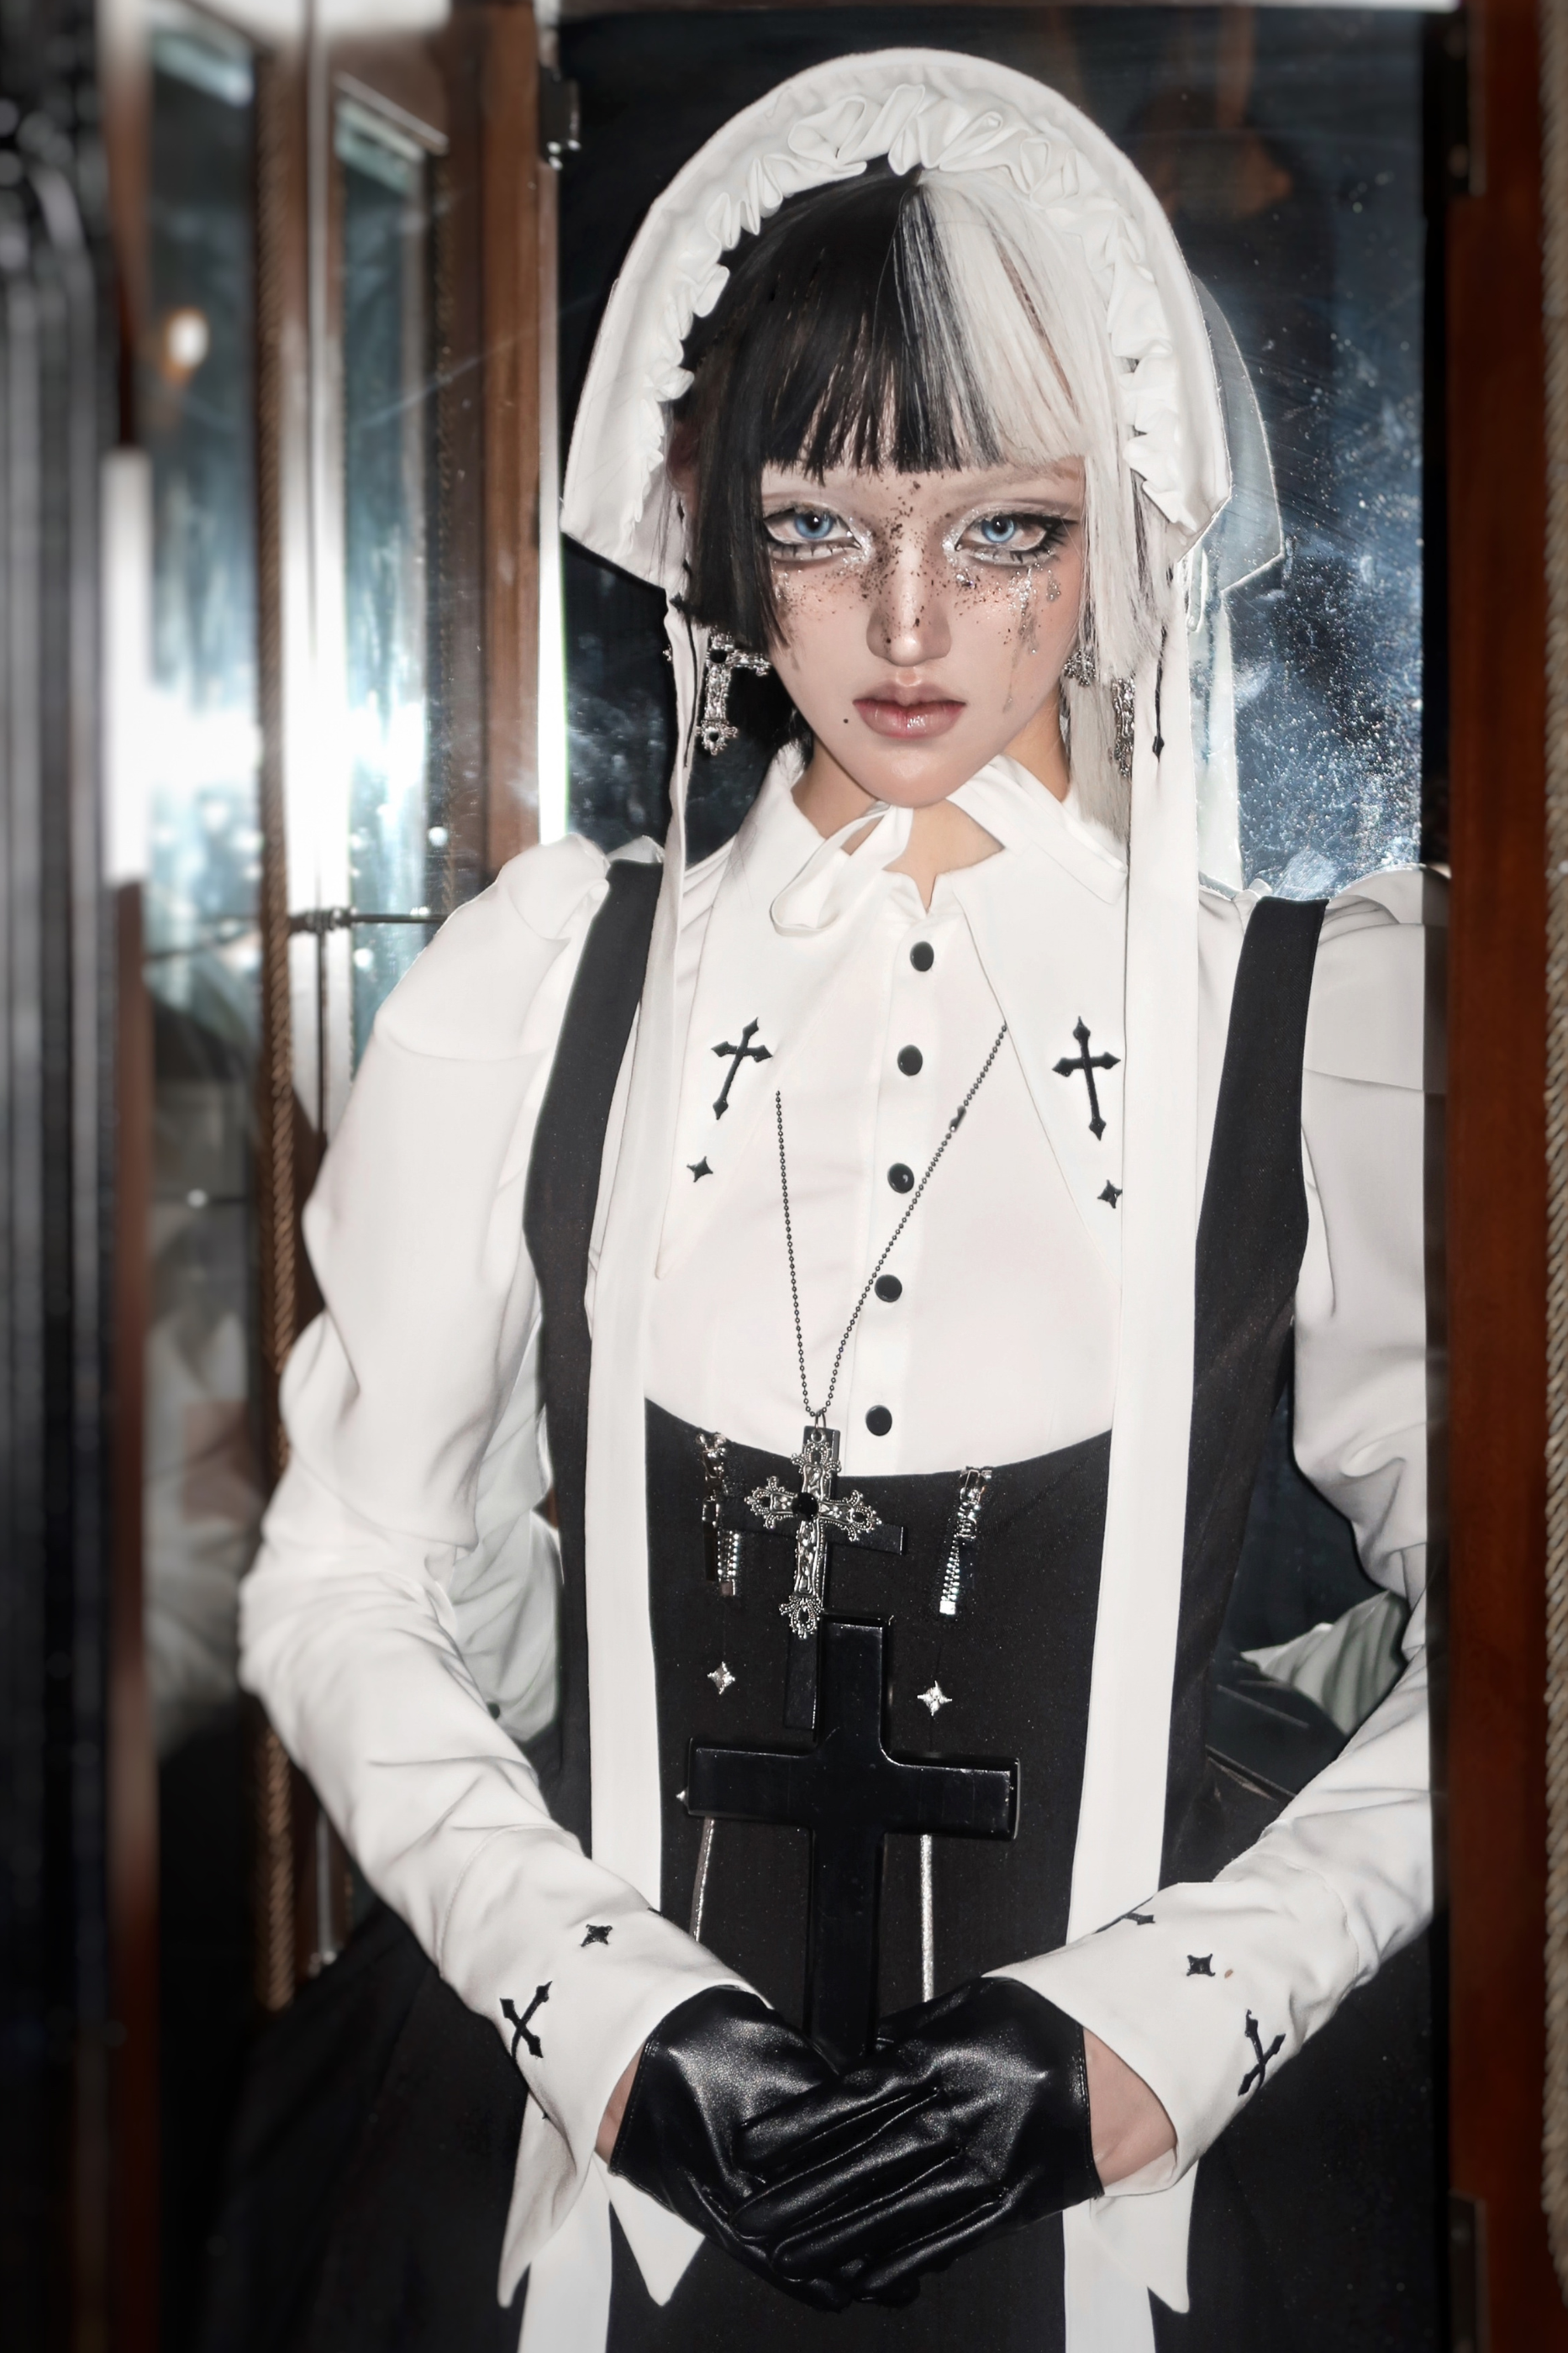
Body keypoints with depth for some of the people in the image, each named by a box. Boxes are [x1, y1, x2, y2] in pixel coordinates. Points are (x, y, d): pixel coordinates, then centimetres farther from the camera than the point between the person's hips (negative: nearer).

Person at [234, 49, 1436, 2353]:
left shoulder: (1330, 1011, -6)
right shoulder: (536, 989, -1)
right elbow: (345, 1587, 2)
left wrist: (1141, 2039, -13)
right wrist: (610, 2013, -10)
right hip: (617, 2164, 1)